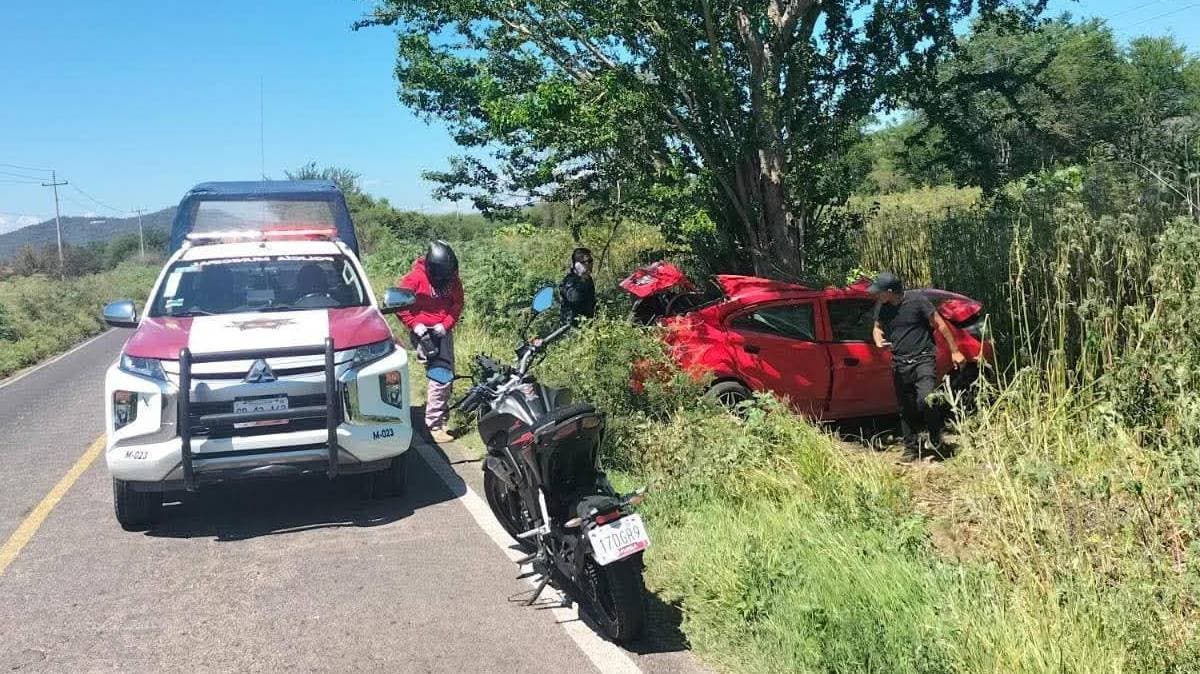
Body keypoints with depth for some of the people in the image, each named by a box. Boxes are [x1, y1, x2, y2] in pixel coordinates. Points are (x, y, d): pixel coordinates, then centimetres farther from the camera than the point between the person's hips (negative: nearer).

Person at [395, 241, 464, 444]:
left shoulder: (452, 279, 0)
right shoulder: (416, 278, -14)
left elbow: (457, 304, 7)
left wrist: (446, 324, -8)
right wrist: (414, 324, -14)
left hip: (443, 330, 6)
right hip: (423, 331, -6)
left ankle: (441, 418, 29)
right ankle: (434, 425, -13)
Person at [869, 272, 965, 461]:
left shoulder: (917, 301, -11)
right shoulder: (881, 307, 4)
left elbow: (940, 325, -4)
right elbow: (878, 328, 22)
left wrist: (954, 351, -2)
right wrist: (879, 342, -2)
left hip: (923, 360, -5)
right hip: (900, 364, 5)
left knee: (927, 401, -21)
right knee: (906, 409, 9)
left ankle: (936, 442, 0)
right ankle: (911, 448, 22)